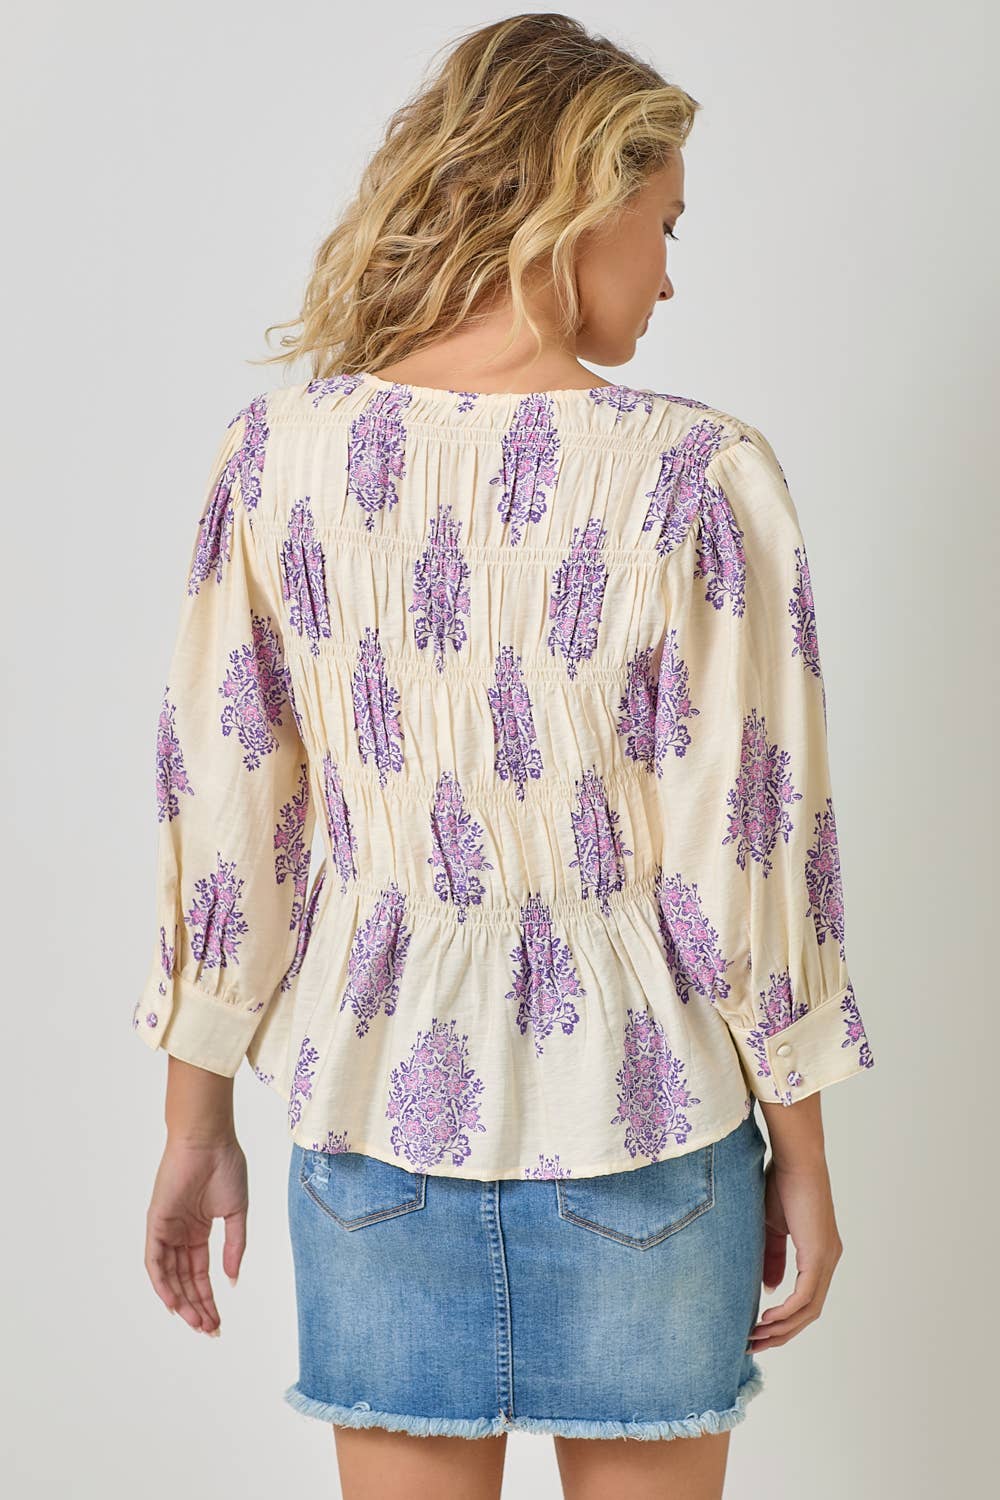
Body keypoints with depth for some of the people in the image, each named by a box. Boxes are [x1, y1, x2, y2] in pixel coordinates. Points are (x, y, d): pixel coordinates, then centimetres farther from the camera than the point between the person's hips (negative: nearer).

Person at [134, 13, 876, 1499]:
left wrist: (199, 1121, 9)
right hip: (632, 1094, -2)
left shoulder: (277, 450, -6)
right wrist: (802, 1156, 1)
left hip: (373, 1084, 3)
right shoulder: (702, 474, -14)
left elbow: (220, 816, -2)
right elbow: (747, 851, -11)